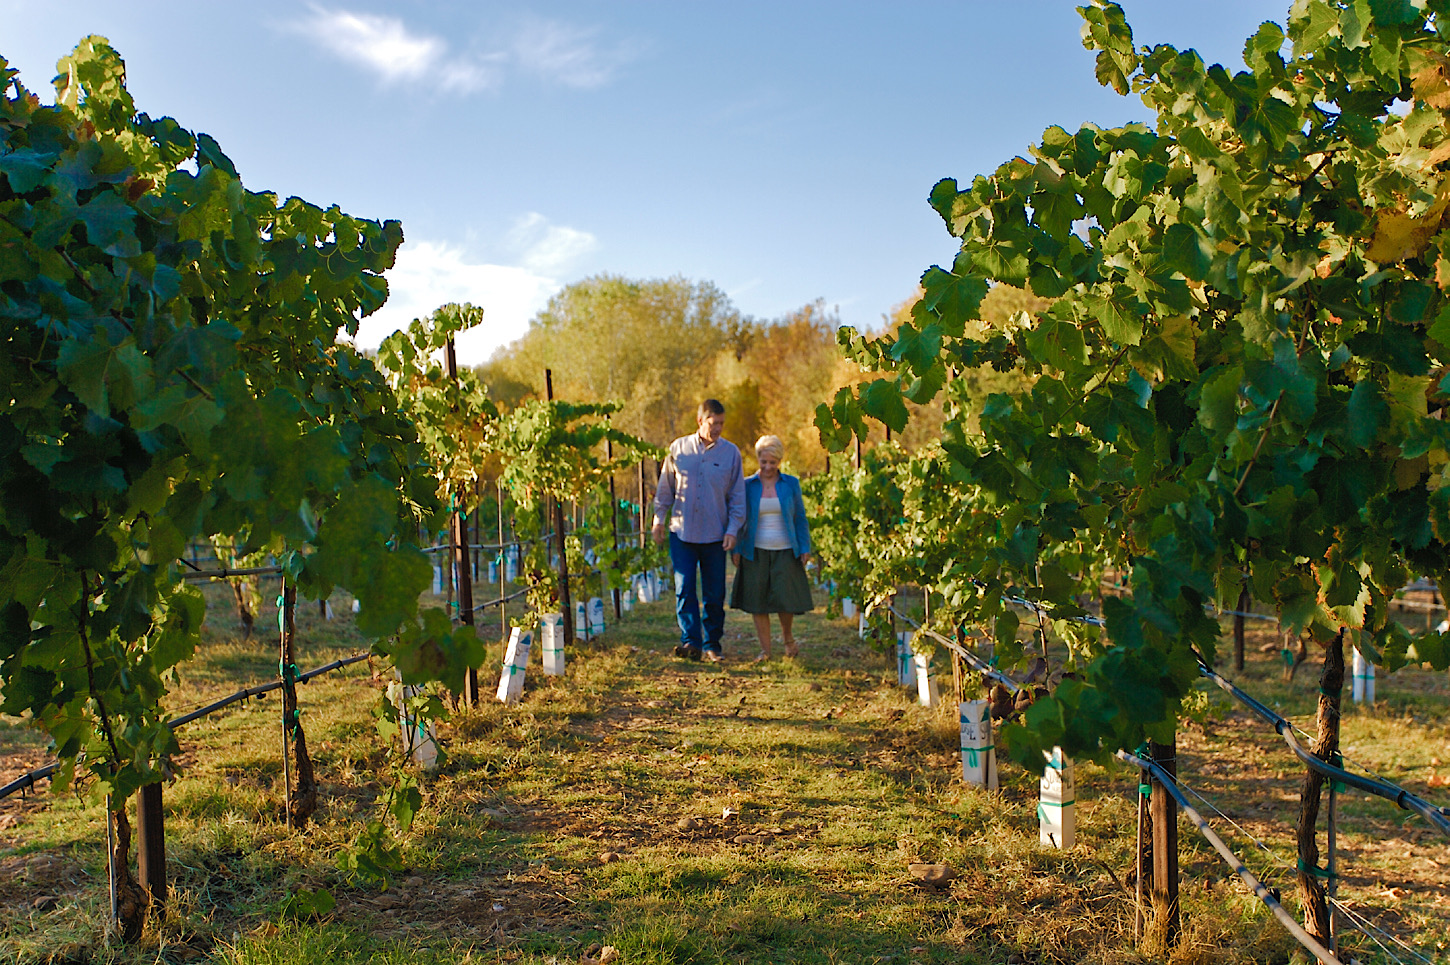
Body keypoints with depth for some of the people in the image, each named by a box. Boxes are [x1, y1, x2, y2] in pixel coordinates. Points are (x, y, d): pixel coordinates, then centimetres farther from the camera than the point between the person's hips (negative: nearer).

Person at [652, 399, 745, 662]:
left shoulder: (730, 452, 2)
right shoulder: (678, 448, 3)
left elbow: (737, 495, 4)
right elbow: (665, 487, 12)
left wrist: (733, 529, -3)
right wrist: (659, 519, 9)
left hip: (715, 535, 0)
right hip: (682, 532, 0)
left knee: (715, 594, 4)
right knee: (684, 588, -7)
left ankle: (712, 644, 15)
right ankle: (690, 641, -6)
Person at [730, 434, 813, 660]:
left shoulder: (791, 484, 6)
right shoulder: (748, 485, 5)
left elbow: (800, 518, 8)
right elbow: (740, 518, 8)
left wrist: (805, 548, 1)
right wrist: (737, 549, 1)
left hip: (785, 551, 0)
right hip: (756, 552, 0)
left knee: (785, 597, -6)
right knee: (757, 600, -2)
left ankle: (787, 636, 22)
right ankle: (765, 649, 8)